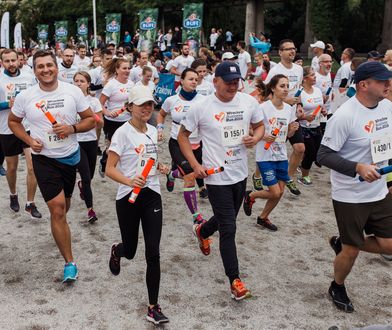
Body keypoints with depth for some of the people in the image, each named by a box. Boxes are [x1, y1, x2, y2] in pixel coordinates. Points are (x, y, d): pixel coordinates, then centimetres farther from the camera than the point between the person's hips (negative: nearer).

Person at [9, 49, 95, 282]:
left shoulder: (73, 91, -9)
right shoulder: (25, 97, -8)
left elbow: (91, 120, -2)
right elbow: (13, 121, 8)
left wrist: (72, 128, -21)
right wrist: (29, 140, -8)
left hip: (70, 156, 2)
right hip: (44, 159, -2)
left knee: (65, 203, 22)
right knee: (58, 207, -10)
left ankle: (59, 227, 57)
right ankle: (70, 262, 0)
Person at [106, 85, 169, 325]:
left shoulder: (153, 131, 8)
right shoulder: (123, 133, -11)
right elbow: (110, 169, -14)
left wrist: (160, 167, 3)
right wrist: (129, 181, -31)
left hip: (152, 196, 4)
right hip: (128, 197, -4)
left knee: (153, 253, -3)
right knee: (130, 251, 12)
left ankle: (153, 307, 6)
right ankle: (116, 251, 52)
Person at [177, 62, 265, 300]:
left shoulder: (249, 102, -3)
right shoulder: (202, 107, -12)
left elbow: (260, 126, 12)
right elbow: (183, 135, -1)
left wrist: (256, 138, -12)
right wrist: (195, 165, -10)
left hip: (241, 174, 5)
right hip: (217, 177, -5)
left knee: (226, 218, 24)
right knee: (229, 229, -4)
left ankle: (202, 231, 57)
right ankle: (235, 280, 9)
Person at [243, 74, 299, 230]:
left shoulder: (289, 109, 4)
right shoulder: (263, 108, -14)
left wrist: (293, 129, -8)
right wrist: (264, 136, -26)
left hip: (282, 156, 6)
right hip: (266, 157, -6)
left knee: (280, 192, 9)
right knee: (275, 193, -7)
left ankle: (263, 218, 30)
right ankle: (250, 196, 23)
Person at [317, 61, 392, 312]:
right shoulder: (344, 116, -21)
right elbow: (324, 155, -20)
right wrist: (358, 168, -30)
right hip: (350, 196, -6)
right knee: (351, 251, 7)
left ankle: (342, 243, 32)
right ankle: (338, 288, 36)